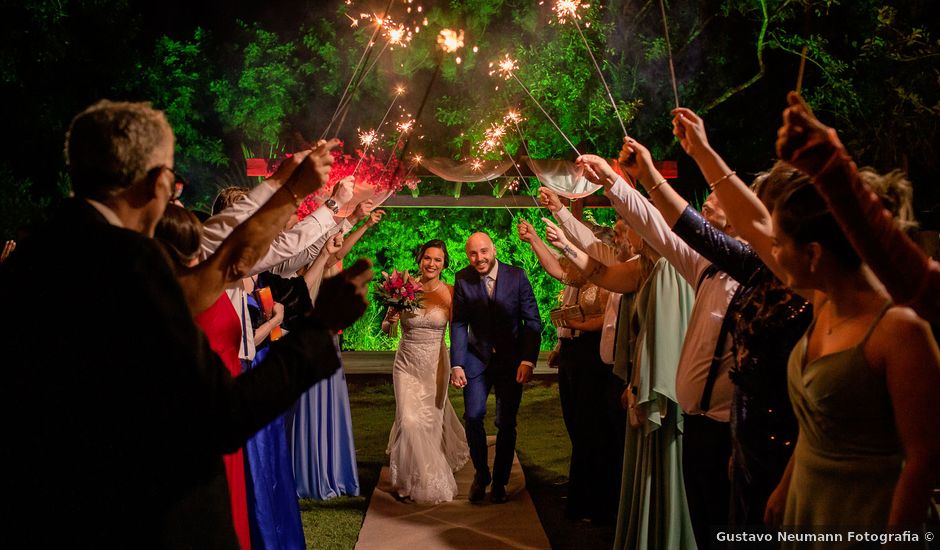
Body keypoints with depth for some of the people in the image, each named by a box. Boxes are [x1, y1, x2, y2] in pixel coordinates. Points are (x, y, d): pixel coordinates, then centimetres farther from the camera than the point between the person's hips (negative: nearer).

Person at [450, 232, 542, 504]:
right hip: (477, 357, 1)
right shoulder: (463, 280, -7)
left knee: (506, 423, 2)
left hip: (511, 359, -1)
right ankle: (481, 473, 18)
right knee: (473, 417, -7)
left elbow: (532, 320, -8)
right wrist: (457, 364, -10)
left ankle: (499, 482, 20)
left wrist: (528, 359, -16)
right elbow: (459, 324, -4)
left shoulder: (516, 276, -10)